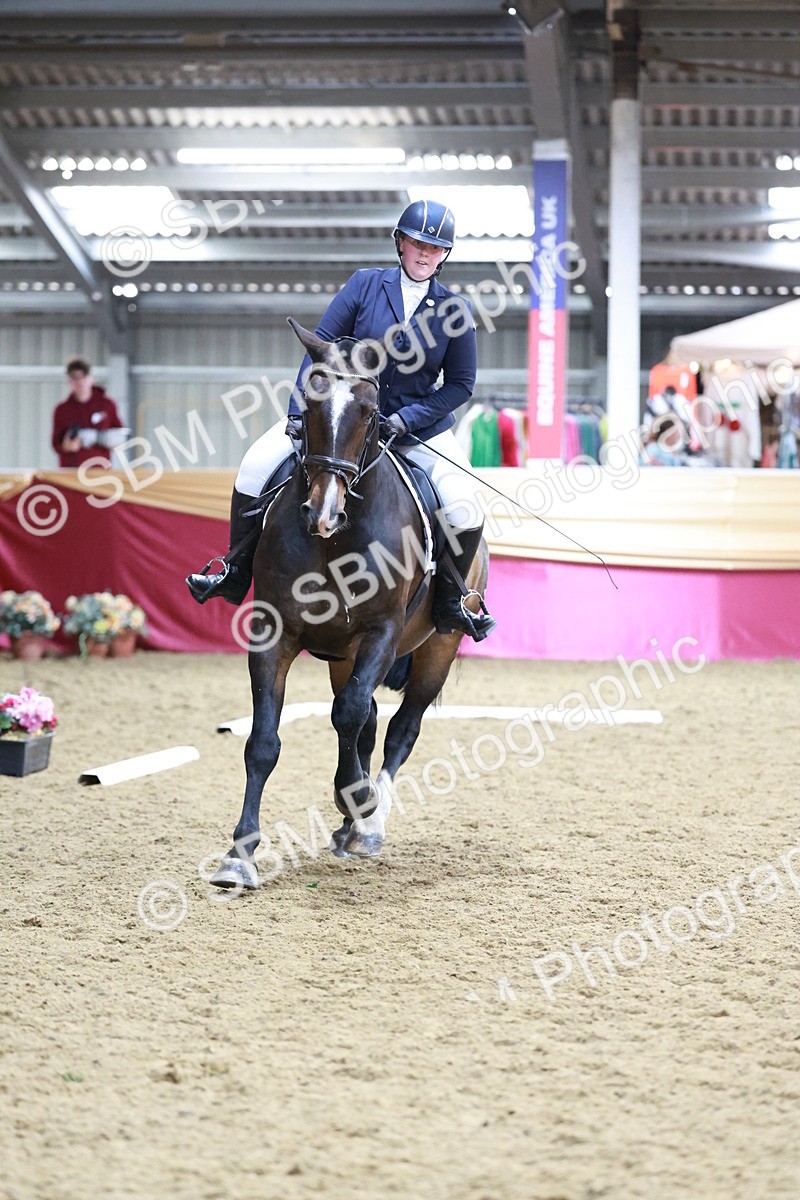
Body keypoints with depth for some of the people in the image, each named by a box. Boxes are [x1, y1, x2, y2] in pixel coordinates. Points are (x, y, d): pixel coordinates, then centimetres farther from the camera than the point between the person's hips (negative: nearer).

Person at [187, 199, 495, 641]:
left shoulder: (455, 309, -4)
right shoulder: (367, 284, -4)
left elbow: (460, 384, -1)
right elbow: (322, 343, -5)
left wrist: (407, 418, -14)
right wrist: (299, 410, -15)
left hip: (420, 426, 0)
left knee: (466, 512, -20)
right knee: (257, 464, -16)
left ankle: (448, 602, 6)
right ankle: (236, 575, 2)